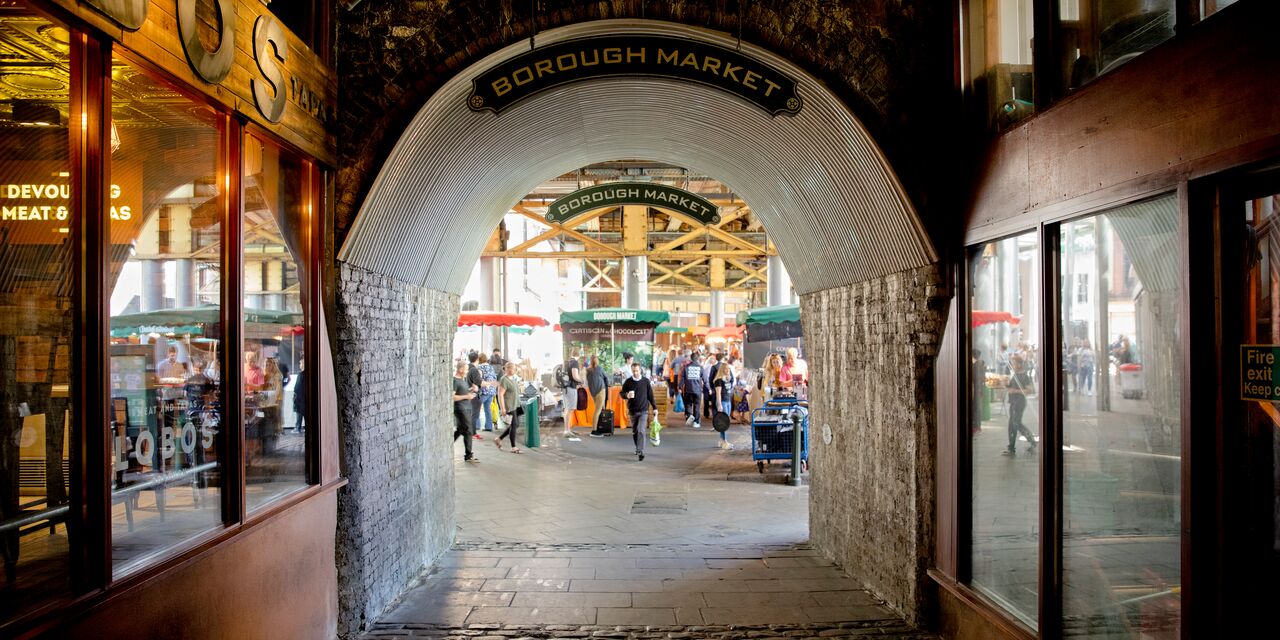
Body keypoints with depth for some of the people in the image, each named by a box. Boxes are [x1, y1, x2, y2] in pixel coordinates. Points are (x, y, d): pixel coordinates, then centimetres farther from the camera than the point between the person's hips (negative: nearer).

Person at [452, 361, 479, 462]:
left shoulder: (463, 378, 13)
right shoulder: (455, 381, -16)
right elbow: (452, 397, -22)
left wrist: (471, 390, 7)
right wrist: (466, 396, -20)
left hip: (467, 408, 10)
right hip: (460, 409, -10)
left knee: (460, 430, 18)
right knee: (467, 431, -5)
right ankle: (469, 455, 2)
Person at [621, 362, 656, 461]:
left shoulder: (645, 381, -1)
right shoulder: (628, 381, 0)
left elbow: (650, 395, 6)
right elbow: (622, 393, 7)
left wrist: (654, 407, 8)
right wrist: (627, 395, -15)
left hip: (643, 410, -2)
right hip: (633, 411, 2)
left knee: (641, 431, -14)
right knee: (634, 432, 11)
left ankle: (641, 452, -16)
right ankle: (638, 448, 32)